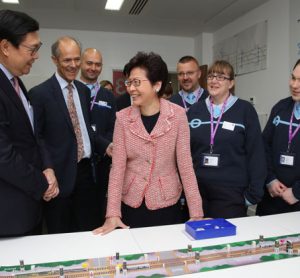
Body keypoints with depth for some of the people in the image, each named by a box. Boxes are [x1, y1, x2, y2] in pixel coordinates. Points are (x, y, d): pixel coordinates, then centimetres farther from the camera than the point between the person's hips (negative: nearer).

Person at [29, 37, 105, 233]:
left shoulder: (84, 90, 9)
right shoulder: (40, 93, -9)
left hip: (86, 170, 5)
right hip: (61, 174, -5)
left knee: (91, 230, 16)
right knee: (61, 237, 11)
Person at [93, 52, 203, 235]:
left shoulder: (177, 115, -10)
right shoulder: (123, 118, -7)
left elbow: (185, 164, -9)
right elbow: (117, 166, -7)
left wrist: (196, 213, -11)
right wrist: (113, 213, -13)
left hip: (167, 203, -1)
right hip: (131, 203, 1)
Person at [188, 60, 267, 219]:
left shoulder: (245, 110, -4)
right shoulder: (194, 110, 6)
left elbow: (256, 153, -4)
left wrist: (253, 193, -5)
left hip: (231, 193, -3)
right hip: (196, 190, 3)